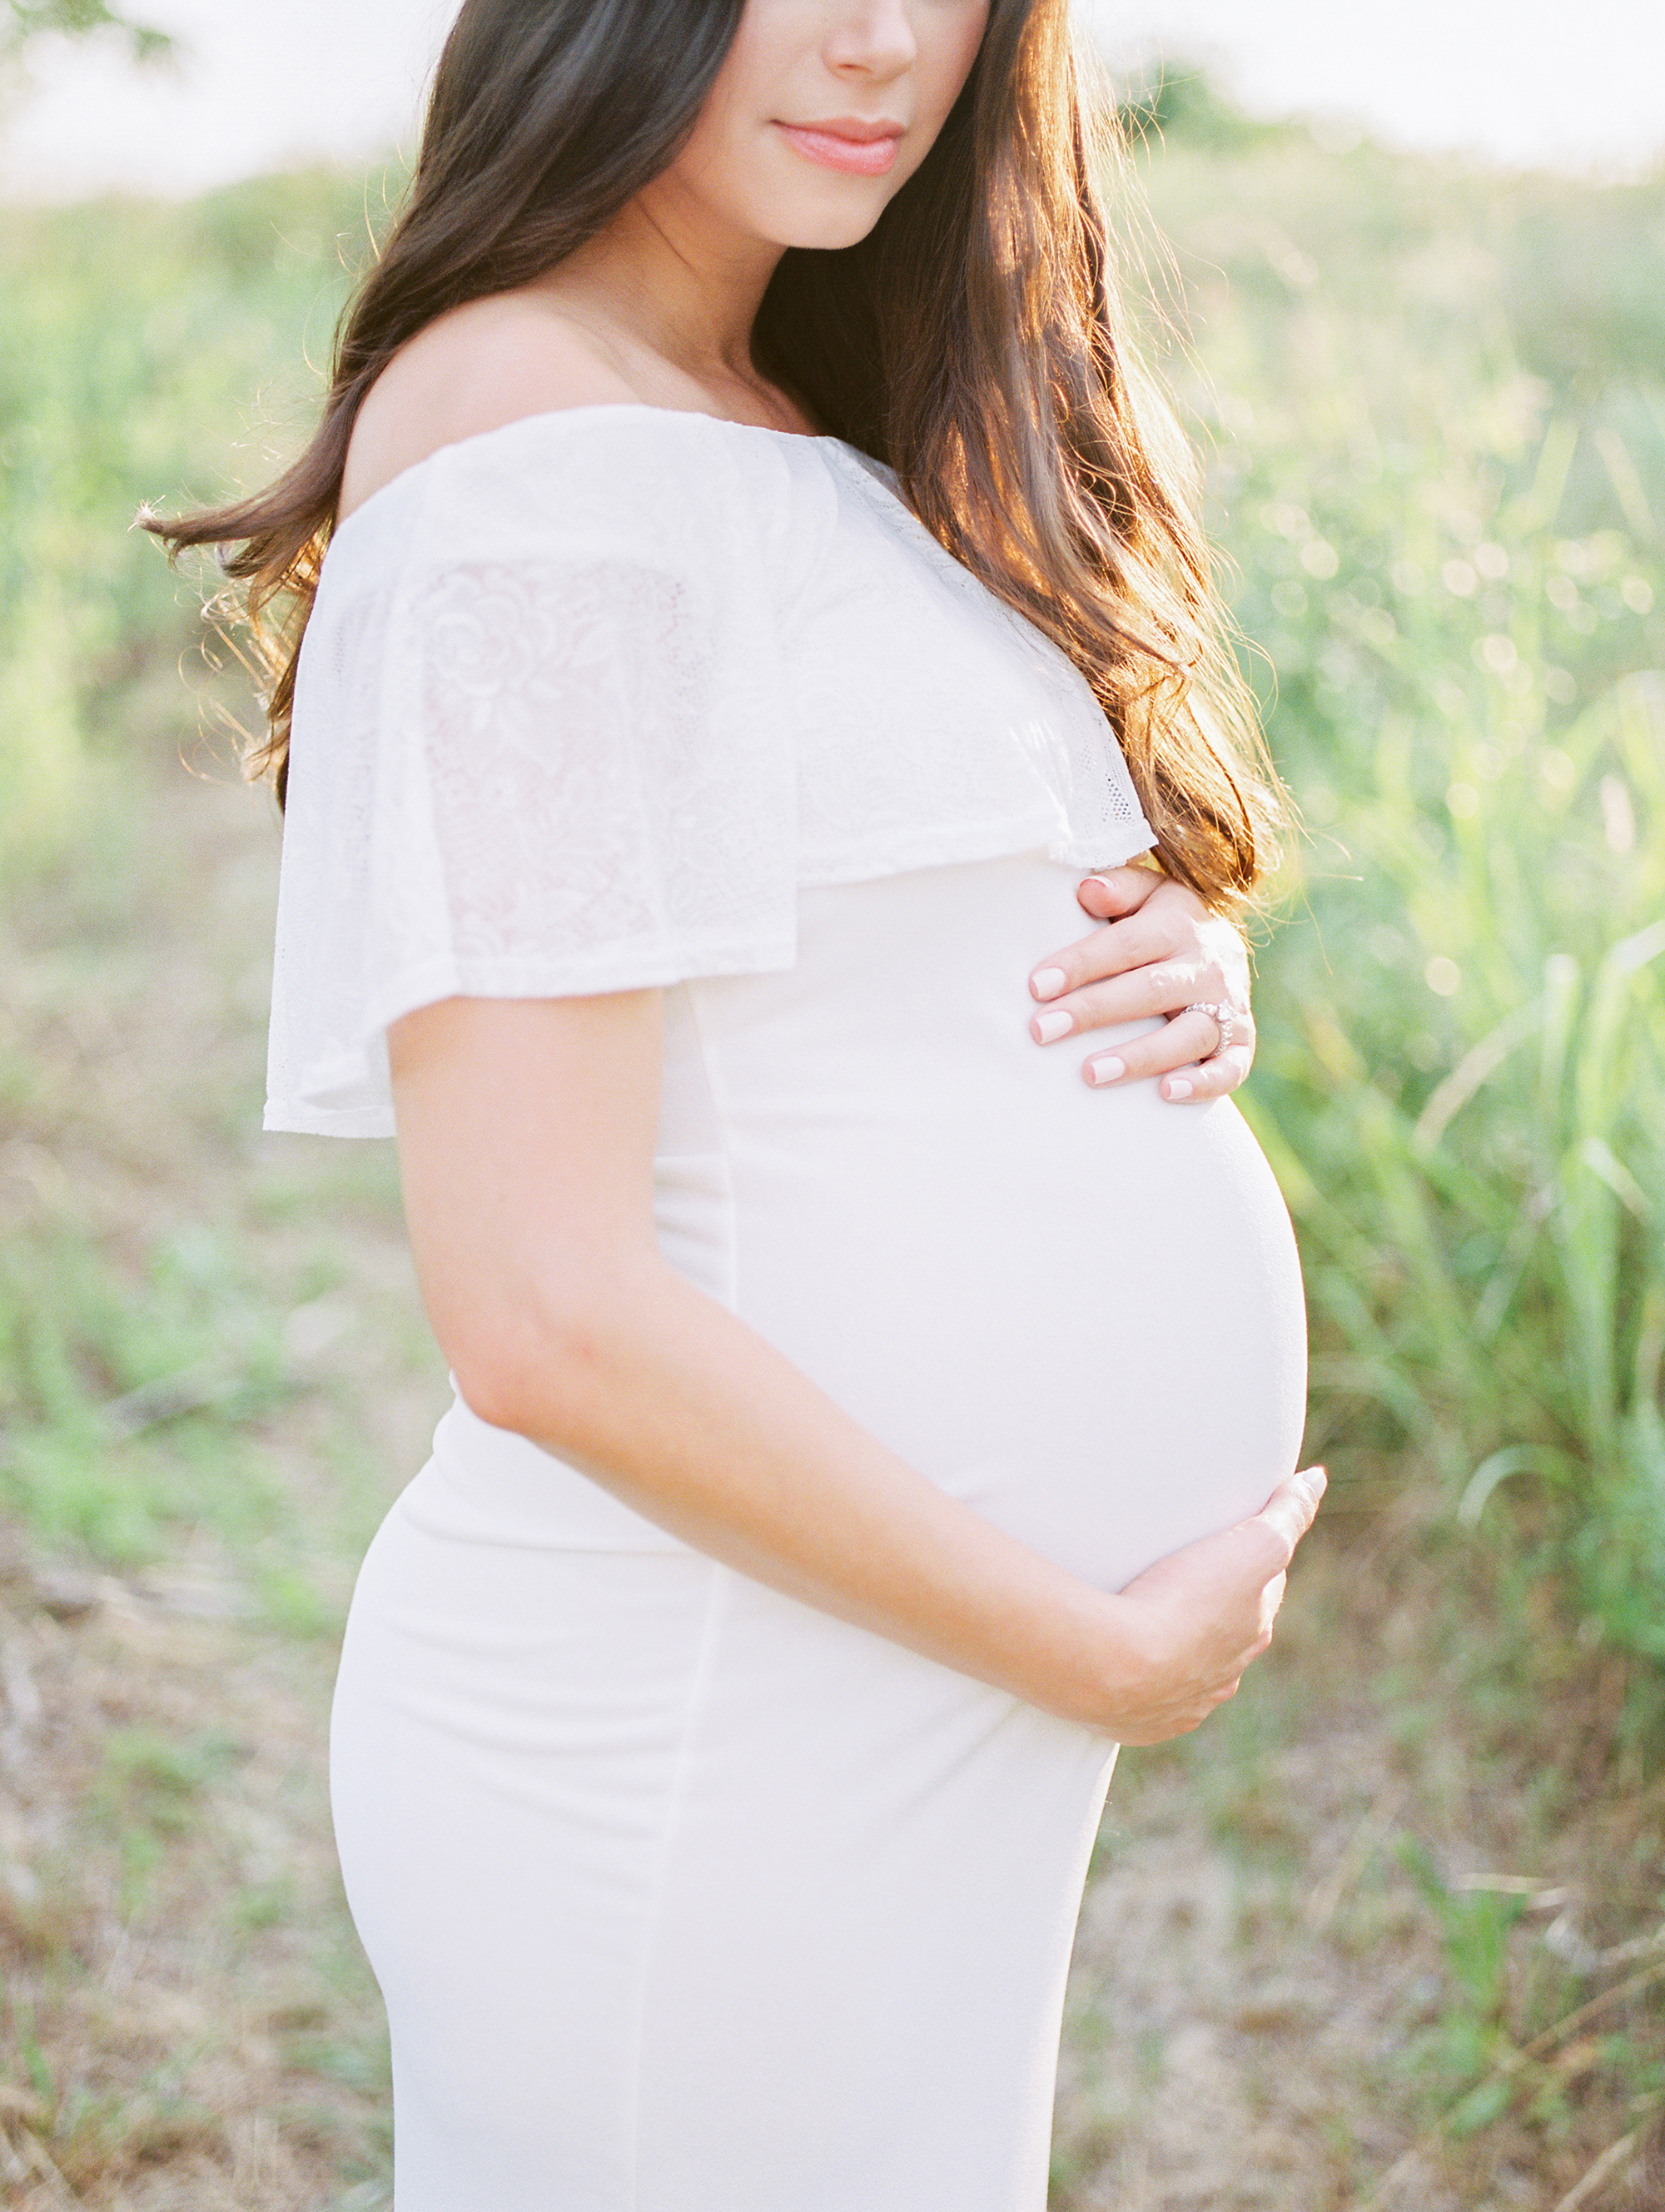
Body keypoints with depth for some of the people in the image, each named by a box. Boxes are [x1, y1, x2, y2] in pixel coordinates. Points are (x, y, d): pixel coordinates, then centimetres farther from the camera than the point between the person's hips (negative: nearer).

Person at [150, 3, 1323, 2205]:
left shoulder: (795, 442, 11)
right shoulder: (538, 447, -17)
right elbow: (544, 1314, -23)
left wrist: (1187, 977, -4)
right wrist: (1110, 1651, -14)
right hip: (707, 1773, -9)